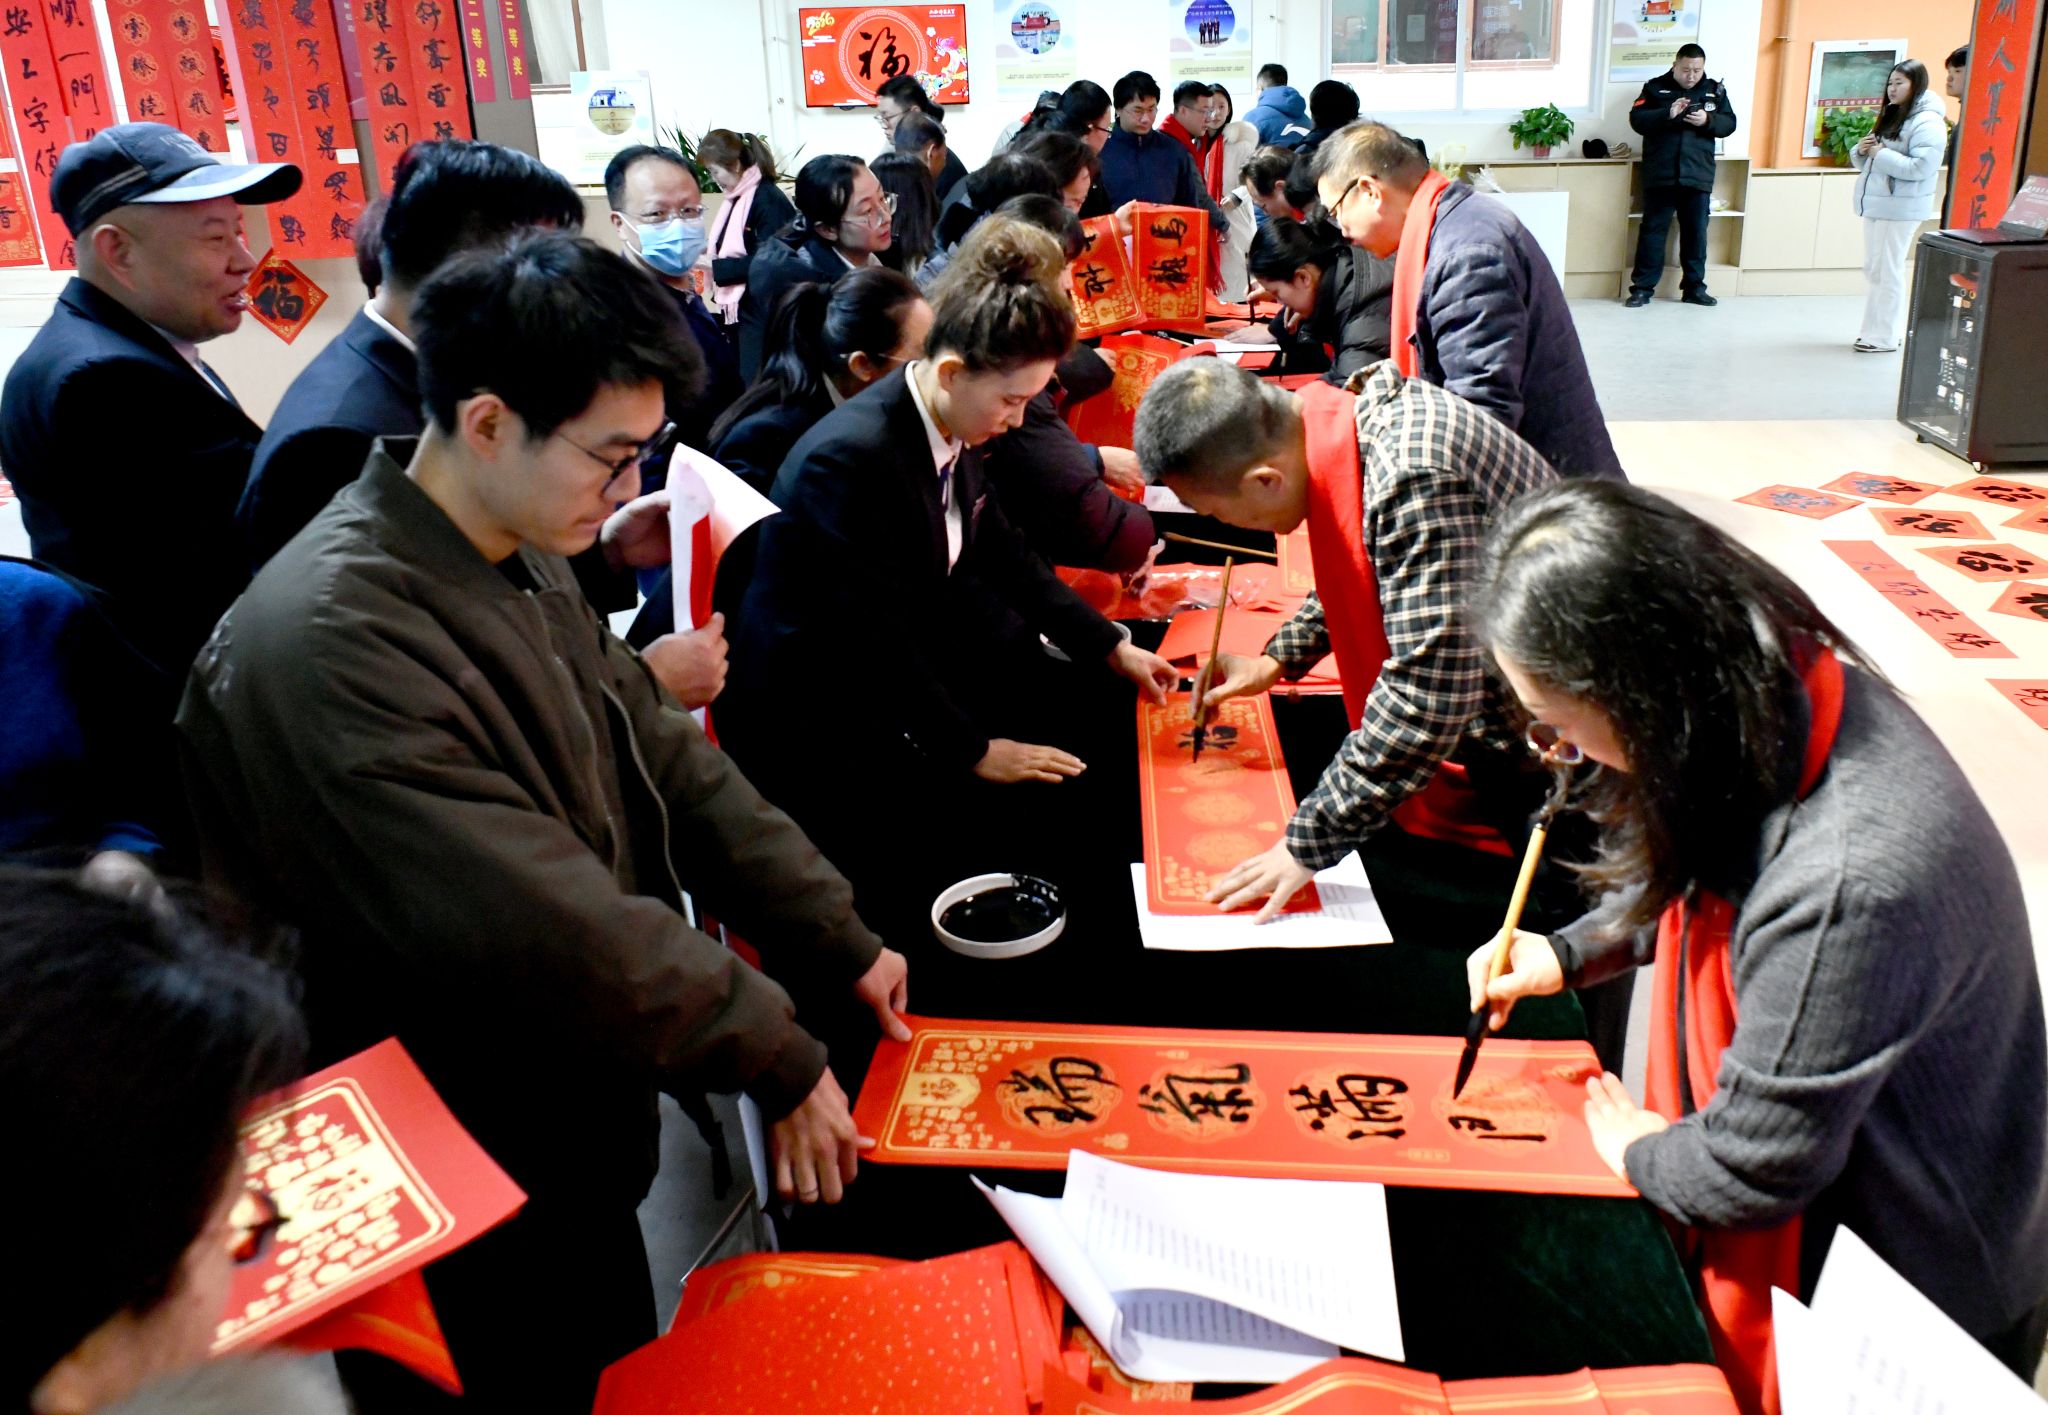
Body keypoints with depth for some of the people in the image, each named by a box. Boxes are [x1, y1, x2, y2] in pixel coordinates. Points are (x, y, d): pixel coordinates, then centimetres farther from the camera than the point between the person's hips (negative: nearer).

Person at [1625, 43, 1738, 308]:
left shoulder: (1715, 90, 11)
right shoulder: (1655, 87, 3)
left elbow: (1729, 123, 8)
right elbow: (1637, 119, -6)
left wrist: (1708, 121, -12)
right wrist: (1667, 114, -21)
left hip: (1698, 176, 3)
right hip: (1660, 175, -2)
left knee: (1696, 232, 7)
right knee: (1653, 230, 0)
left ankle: (1695, 288, 15)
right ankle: (1642, 287, 4)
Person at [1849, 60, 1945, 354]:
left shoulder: (1927, 123, -12)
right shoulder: (1891, 116, 15)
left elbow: (1920, 168, -22)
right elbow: (1864, 161, 20)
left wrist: (1881, 154, -19)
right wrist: (1861, 151, -2)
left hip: (1901, 208, -9)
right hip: (1875, 204, 9)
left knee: (1888, 271, -3)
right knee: (1873, 270, 12)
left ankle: (1885, 337, 3)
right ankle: (1878, 329, 22)